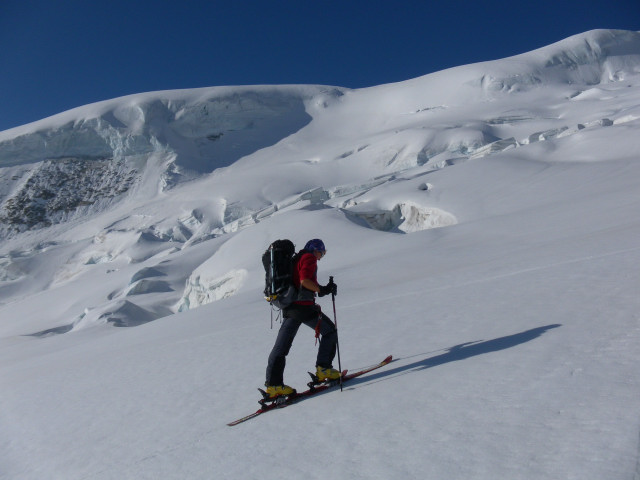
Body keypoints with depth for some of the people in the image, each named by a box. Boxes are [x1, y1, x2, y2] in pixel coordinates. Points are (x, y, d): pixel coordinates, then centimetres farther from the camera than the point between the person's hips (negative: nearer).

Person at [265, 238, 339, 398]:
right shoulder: (309, 258, -3)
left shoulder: (295, 259, 23)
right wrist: (322, 290, -13)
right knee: (329, 330, 10)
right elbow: (304, 280, -19)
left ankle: (273, 384, 3)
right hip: (303, 306, -8)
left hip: (288, 306, 8)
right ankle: (323, 369, 8)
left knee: (281, 346, 5)